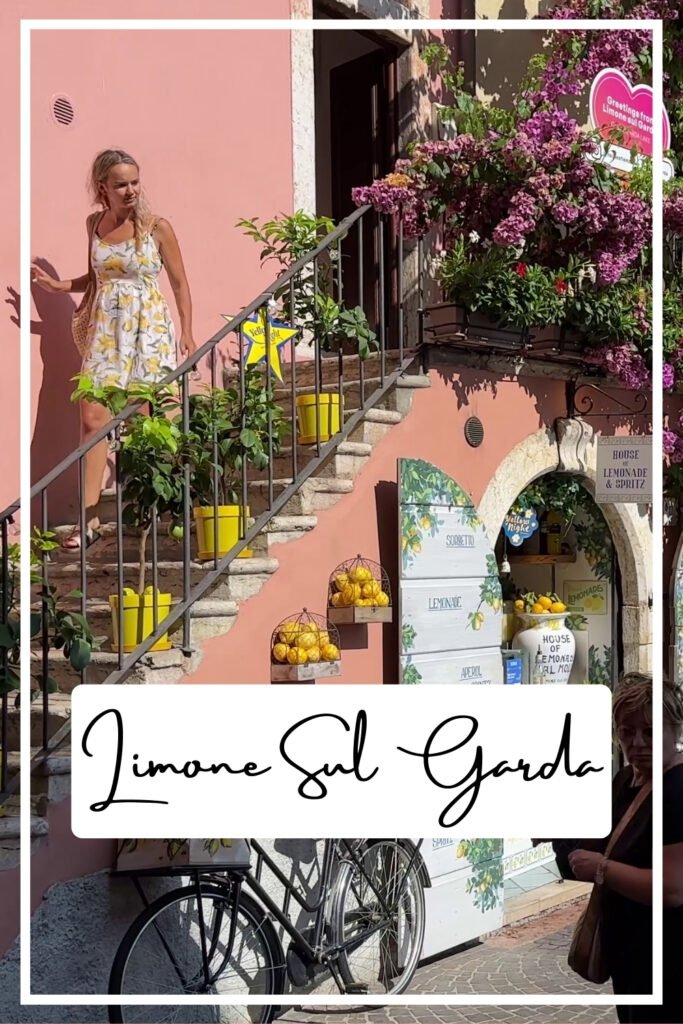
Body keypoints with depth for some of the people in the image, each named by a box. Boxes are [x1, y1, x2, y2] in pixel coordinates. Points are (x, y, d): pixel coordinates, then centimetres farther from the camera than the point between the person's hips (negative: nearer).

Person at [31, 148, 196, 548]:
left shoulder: (157, 227, -6)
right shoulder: (94, 223, 7)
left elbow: (180, 282, 1)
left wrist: (187, 333, -1)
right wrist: (57, 285, 6)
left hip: (148, 328, -3)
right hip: (106, 330, 3)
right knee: (93, 418, -6)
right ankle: (89, 518, -3)